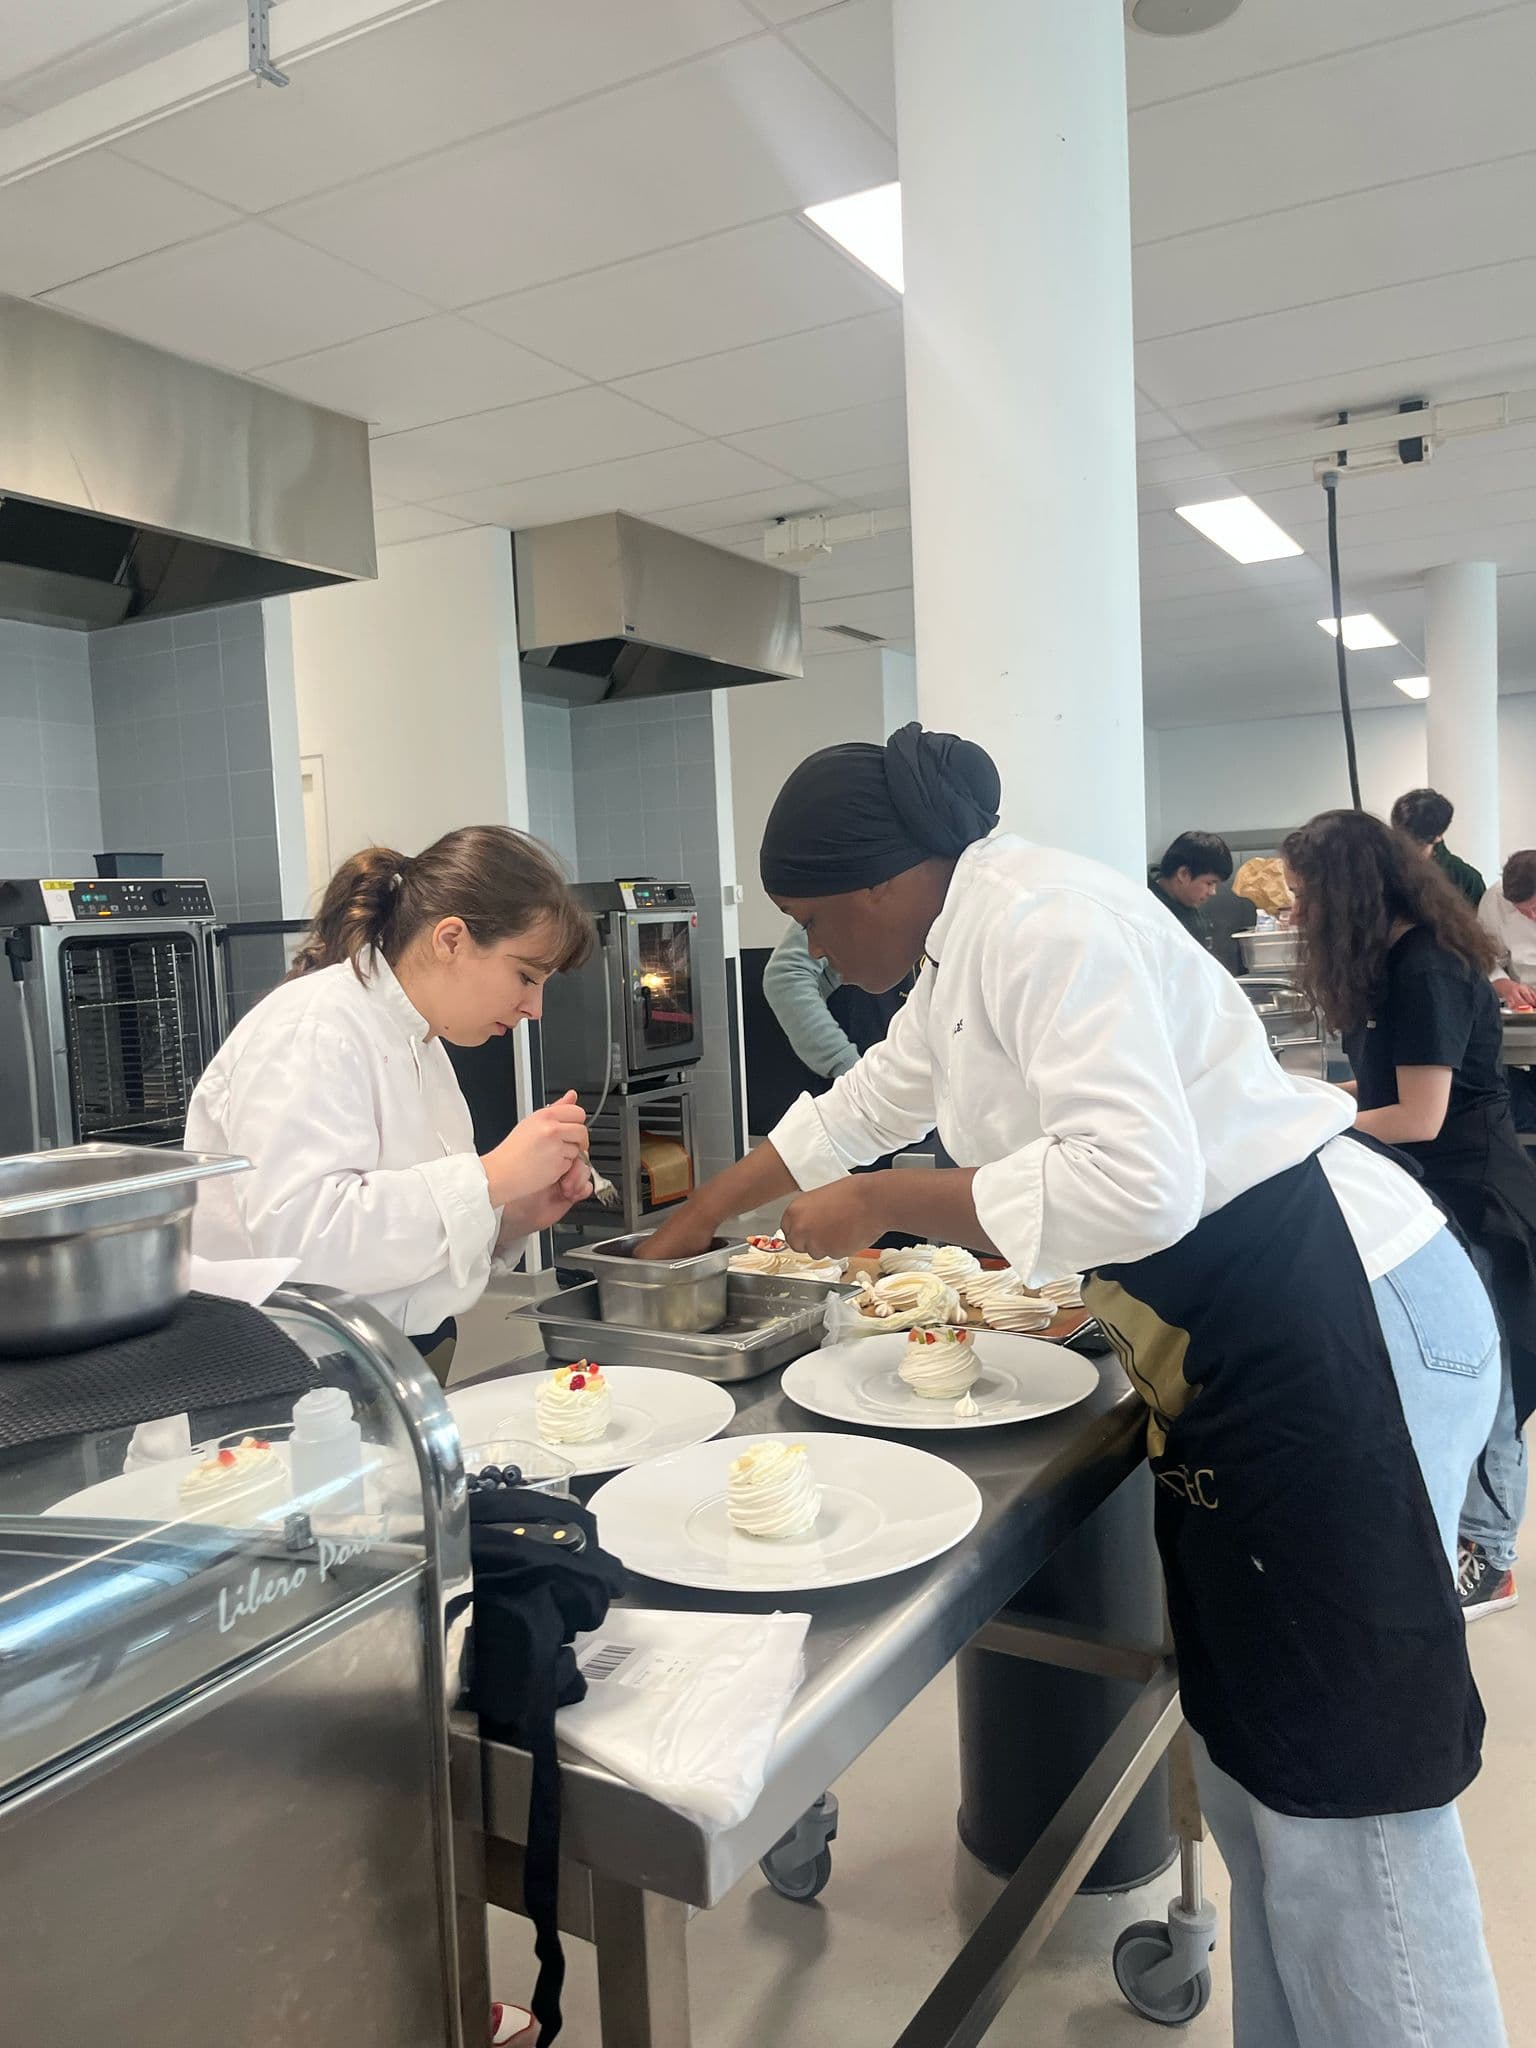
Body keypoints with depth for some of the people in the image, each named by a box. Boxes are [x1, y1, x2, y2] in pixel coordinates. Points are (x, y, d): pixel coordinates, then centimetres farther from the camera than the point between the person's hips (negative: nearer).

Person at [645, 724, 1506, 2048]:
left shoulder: (1043, 917, -17)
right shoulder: (968, 943, 13)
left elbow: (1135, 1181, -28)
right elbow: (862, 1105, 27)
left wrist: (880, 1208, -16)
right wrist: (701, 1216, 36)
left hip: (1338, 1330, -10)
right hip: (1240, 1346, 10)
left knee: (1340, 1798, -1)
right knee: (1254, 1763, 17)